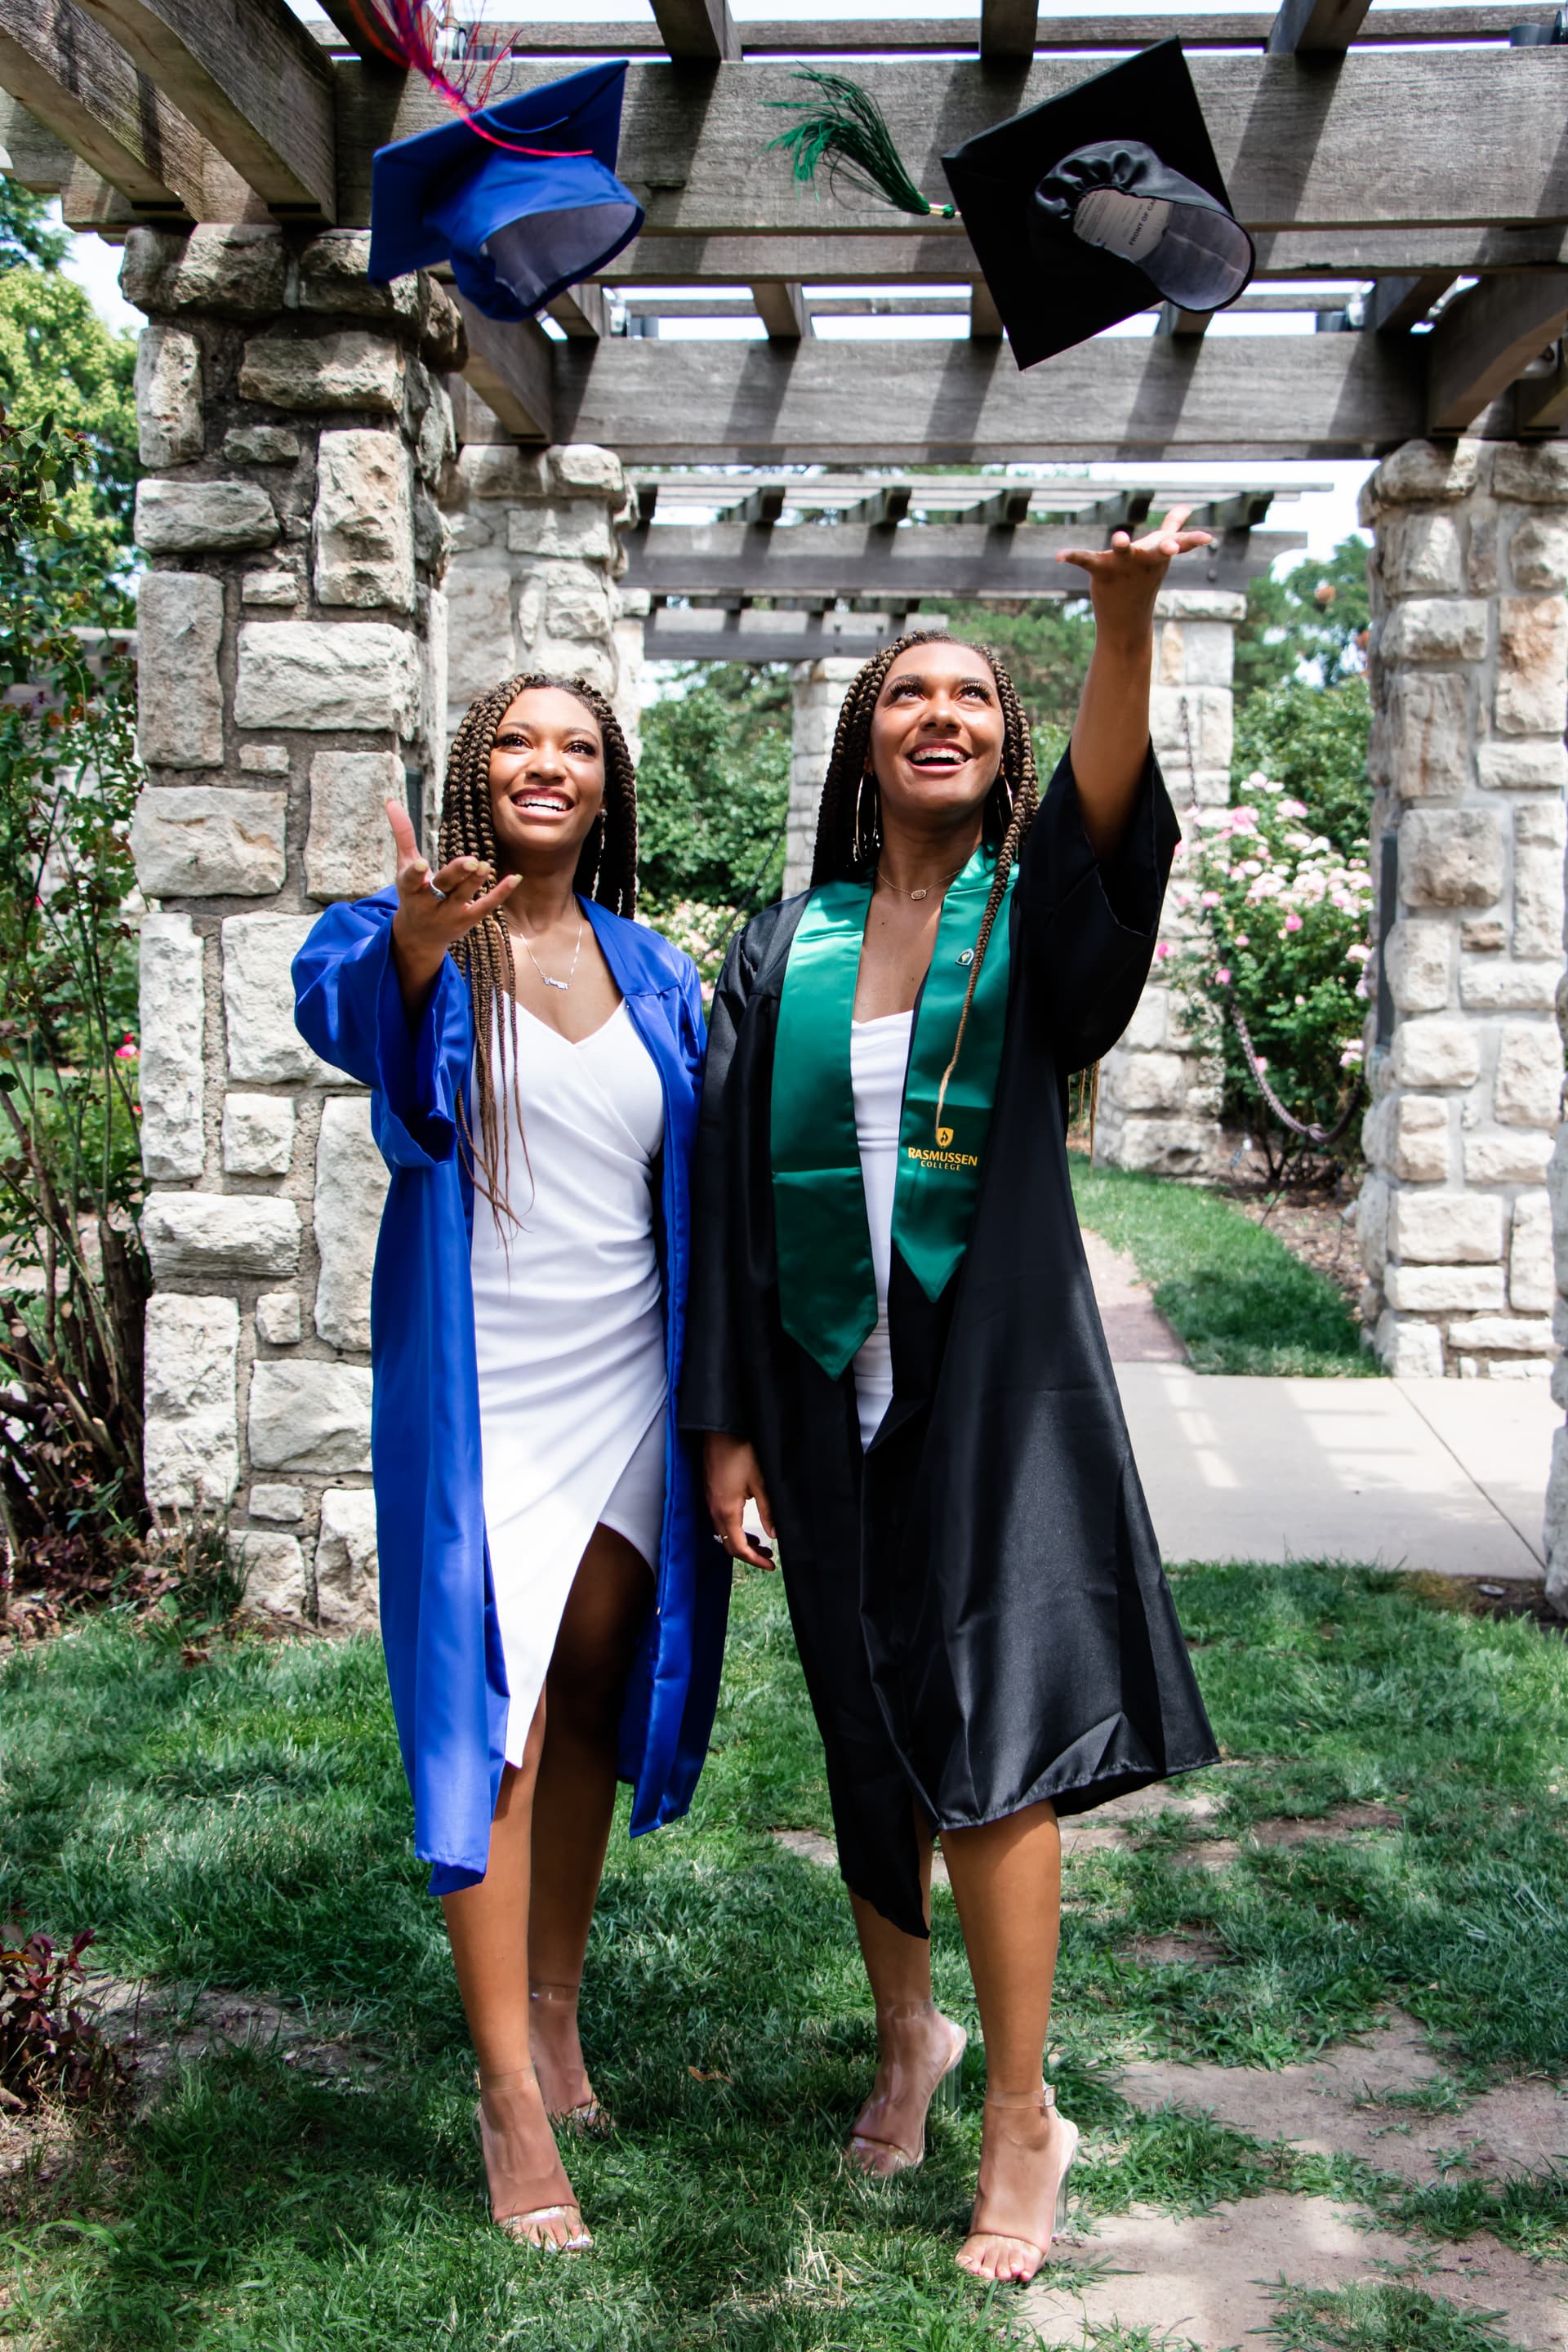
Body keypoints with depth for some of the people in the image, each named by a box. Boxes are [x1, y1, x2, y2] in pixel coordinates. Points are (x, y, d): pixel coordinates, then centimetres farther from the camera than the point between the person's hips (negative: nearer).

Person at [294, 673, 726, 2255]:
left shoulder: (653, 973, 9)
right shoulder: (409, 941, -5)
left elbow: (696, 1189, 11)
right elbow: (335, 1011, -30)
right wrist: (412, 947, -53)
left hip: (629, 1388, 5)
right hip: (485, 1394, -4)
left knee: (591, 1703, 13)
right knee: (499, 1722, -5)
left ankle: (553, 2014, 30)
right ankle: (509, 2098, 3)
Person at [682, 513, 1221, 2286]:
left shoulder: (1035, 911, -1)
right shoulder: (785, 947, 5)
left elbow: (1105, 828, -26)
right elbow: (732, 1195, 5)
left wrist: (1125, 621, -45)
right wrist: (726, 1428, 0)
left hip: (995, 1376, -3)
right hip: (829, 1389, 3)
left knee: (984, 1739, -7)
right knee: (867, 1737, 12)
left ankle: (1021, 2121, 6)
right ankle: (906, 2033, 33)